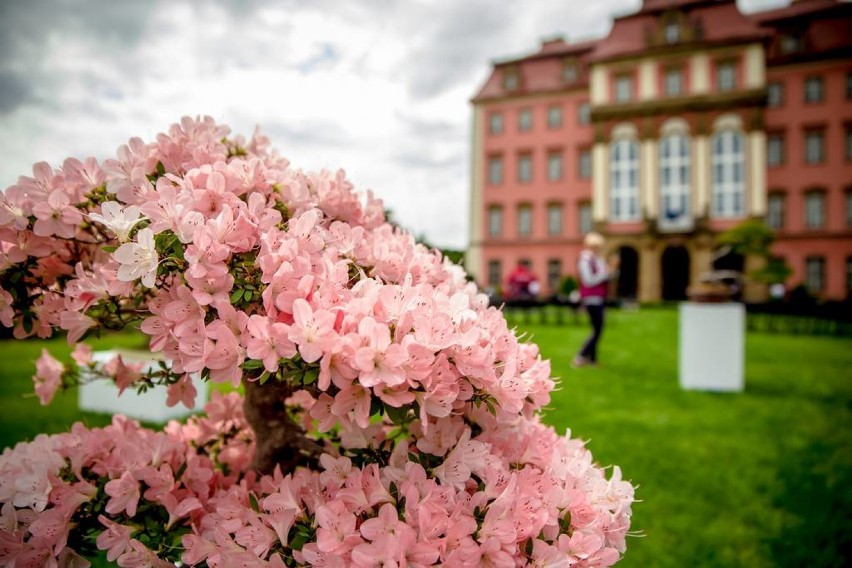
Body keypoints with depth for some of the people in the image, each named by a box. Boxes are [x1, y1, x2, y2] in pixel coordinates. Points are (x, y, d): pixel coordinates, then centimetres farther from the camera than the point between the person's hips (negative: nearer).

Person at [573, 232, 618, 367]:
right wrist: (605, 272, -16)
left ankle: (592, 358, 18)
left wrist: (613, 269, 0)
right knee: (598, 330, -9)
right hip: (592, 299, -9)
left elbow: (608, 277, 18)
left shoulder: (599, 259, 13)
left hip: (599, 299, 9)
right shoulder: (585, 260, -13)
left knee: (597, 330, 11)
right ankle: (579, 358, -4)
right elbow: (588, 280, -21)